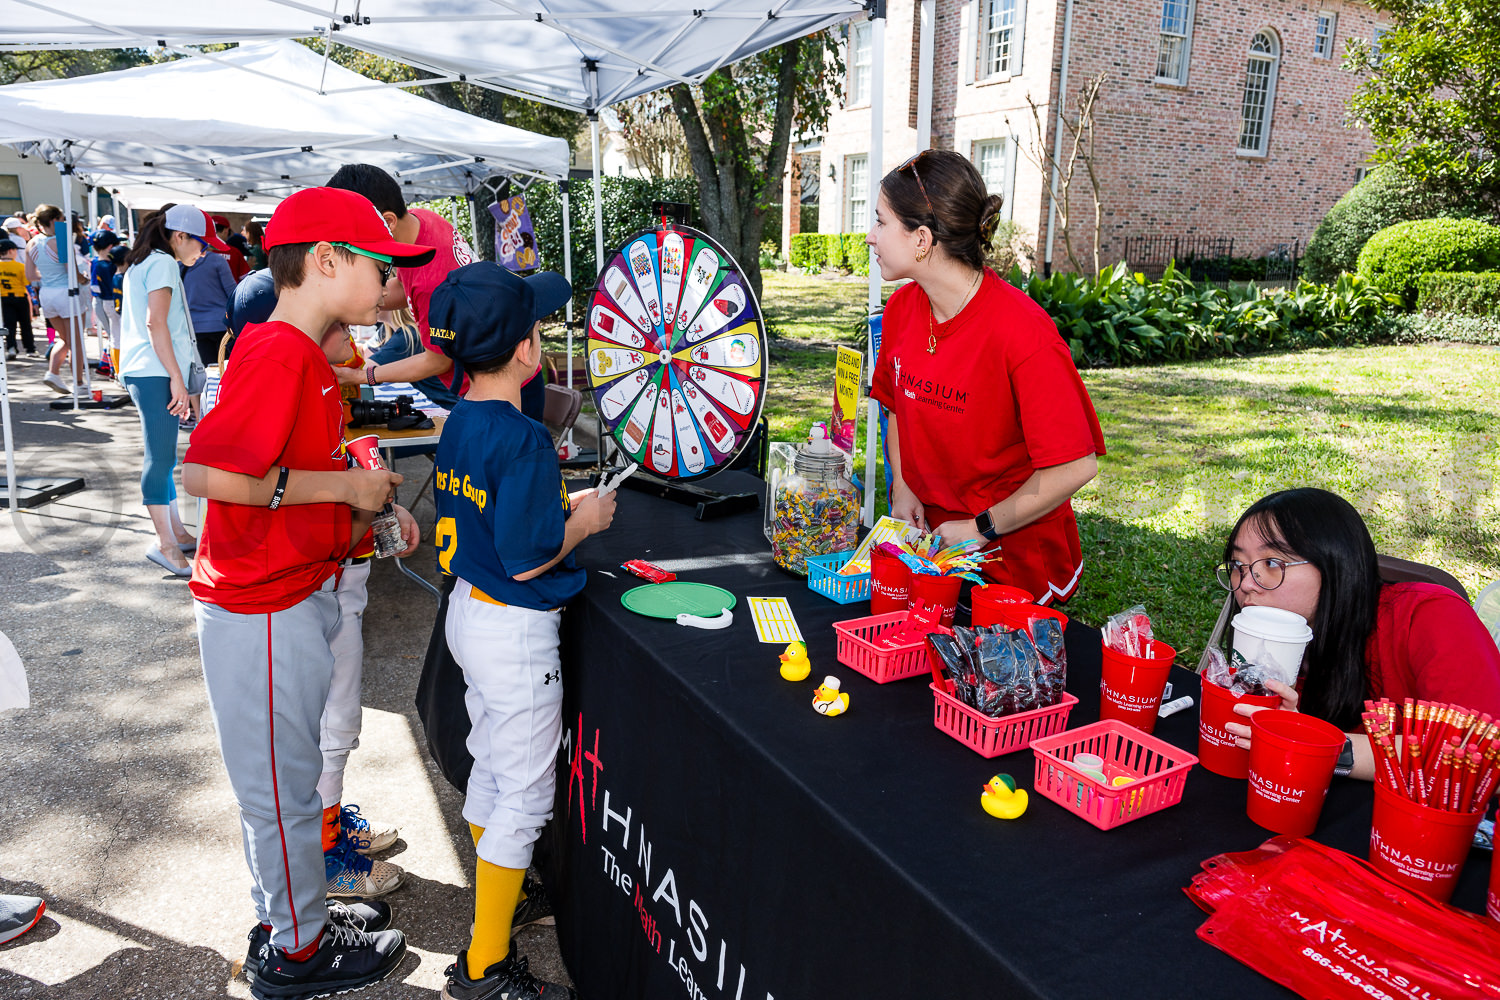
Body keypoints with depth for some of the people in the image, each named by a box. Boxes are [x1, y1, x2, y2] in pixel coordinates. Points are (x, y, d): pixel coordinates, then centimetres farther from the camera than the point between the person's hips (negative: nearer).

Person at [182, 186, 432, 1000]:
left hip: (299, 596, 10)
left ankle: (290, 917, 40)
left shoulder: (307, 356, 10)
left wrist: (365, 514, 5)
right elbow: (205, 471, -30)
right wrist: (342, 484, -22)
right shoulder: (277, 354, -21)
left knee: (283, 778, 22)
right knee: (281, 786, 7)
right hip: (262, 609, -10)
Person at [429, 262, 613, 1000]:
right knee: (525, 795, 4)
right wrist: (584, 521, -10)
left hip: (469, 609, 9)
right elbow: (526, 558, -25)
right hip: (515, 631, -9)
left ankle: (497, 889, 46)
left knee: (490, 766, 25)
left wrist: (554, 503, 12)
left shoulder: (459, 423, 2)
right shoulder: (523, 440, -25)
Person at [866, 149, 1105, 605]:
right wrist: (902, 487, -1)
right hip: (926, 541, 6)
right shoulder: (901, 308, -3)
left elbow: (1076, 466, -23)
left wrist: (982, 528, -17)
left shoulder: (1023, 332, -24)